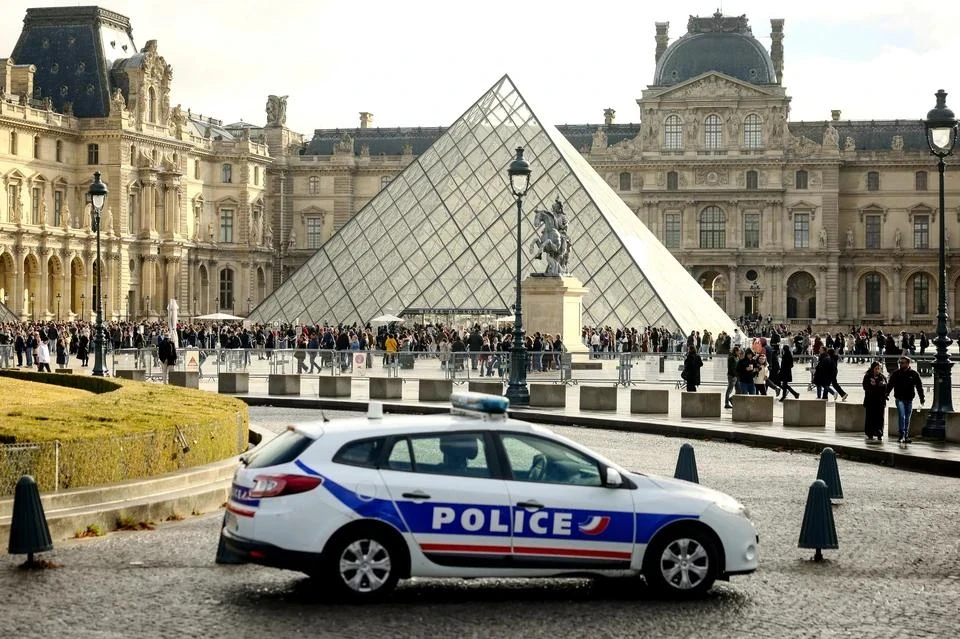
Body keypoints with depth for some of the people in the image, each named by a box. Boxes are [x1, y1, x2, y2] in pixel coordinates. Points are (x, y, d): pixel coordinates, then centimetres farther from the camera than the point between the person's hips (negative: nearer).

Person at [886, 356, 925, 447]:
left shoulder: (913, 374, 1)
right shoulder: (896, 373, 1)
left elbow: (919, 386, 4)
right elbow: (889, 385, 5)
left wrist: (922, 399, 0)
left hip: (909, 400, 2)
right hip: (899, 399, -1)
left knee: (907, 419, 9)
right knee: (901, 416, -16)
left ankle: (905, 436, 17)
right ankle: (902, 435, -17)